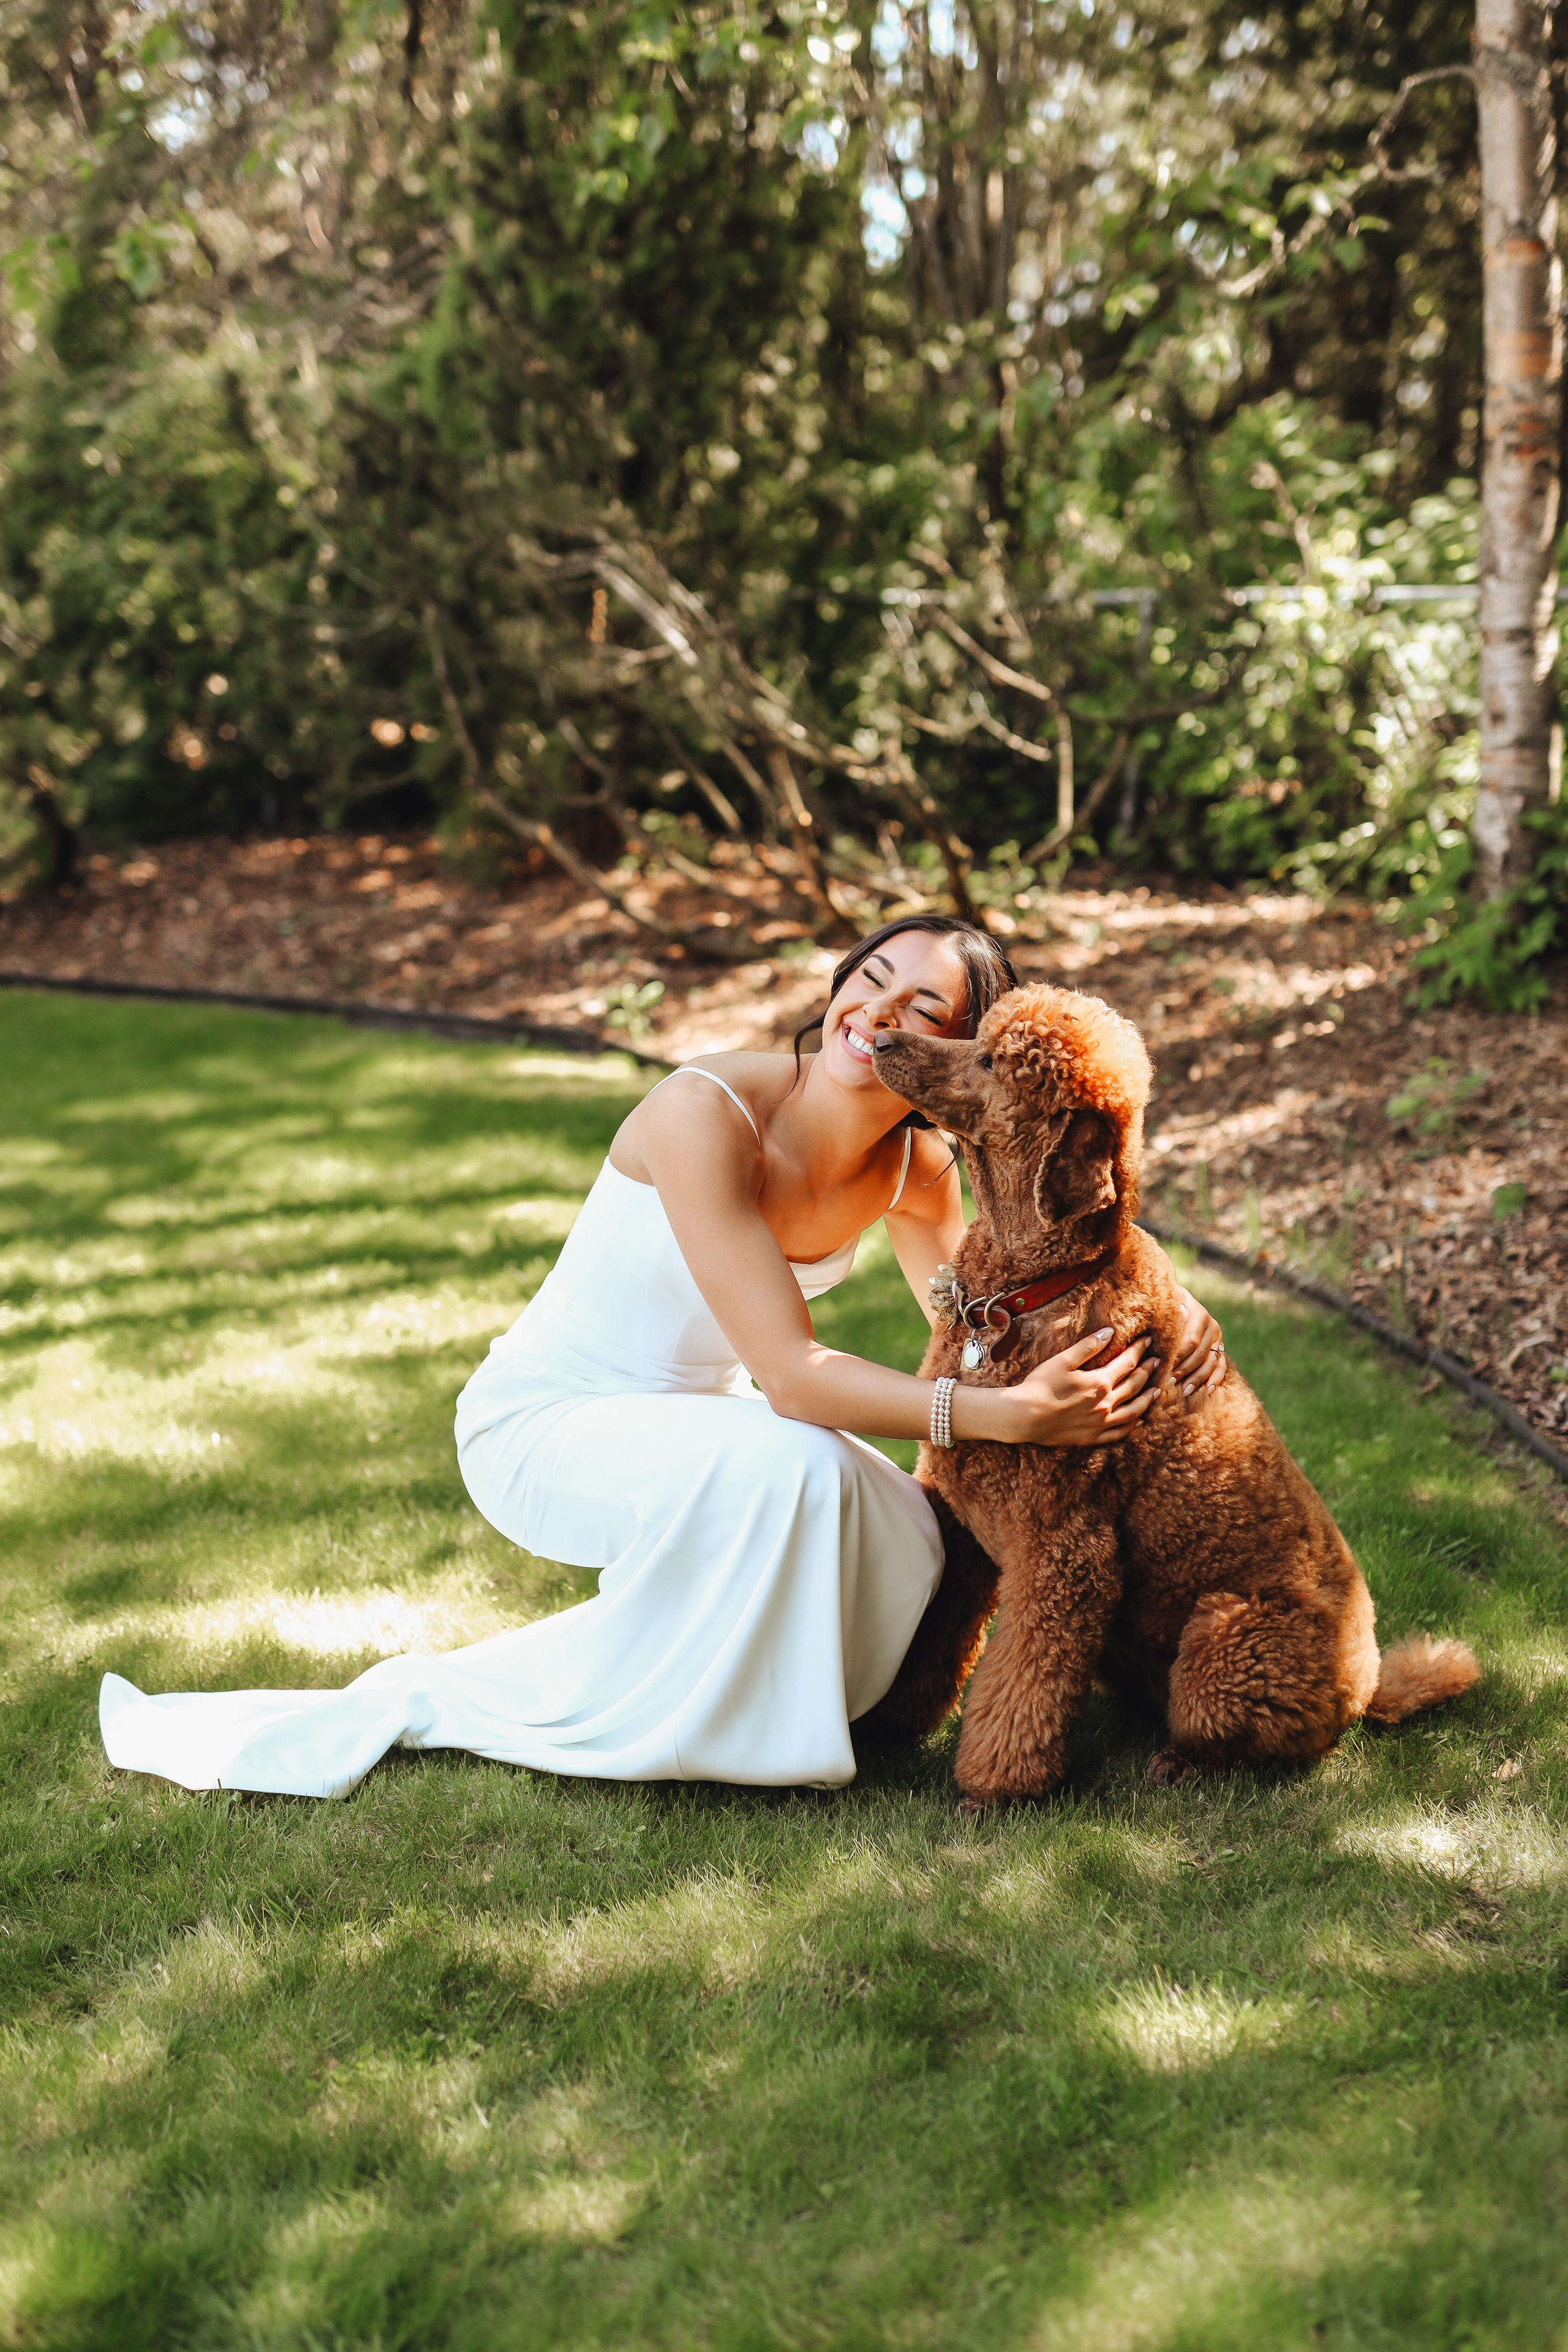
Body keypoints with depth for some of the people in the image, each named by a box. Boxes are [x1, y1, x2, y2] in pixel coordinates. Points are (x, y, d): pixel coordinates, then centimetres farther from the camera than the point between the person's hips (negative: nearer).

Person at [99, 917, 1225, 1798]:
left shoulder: (915, 1165, -7)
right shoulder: (707, 1116, -30)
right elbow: (792, 1375, -32)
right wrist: (1009, 1416, -40)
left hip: (700, 1418, 7)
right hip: (546, 1422, -7)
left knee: (904, 1541, -16)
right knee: (791, 1467, -32)